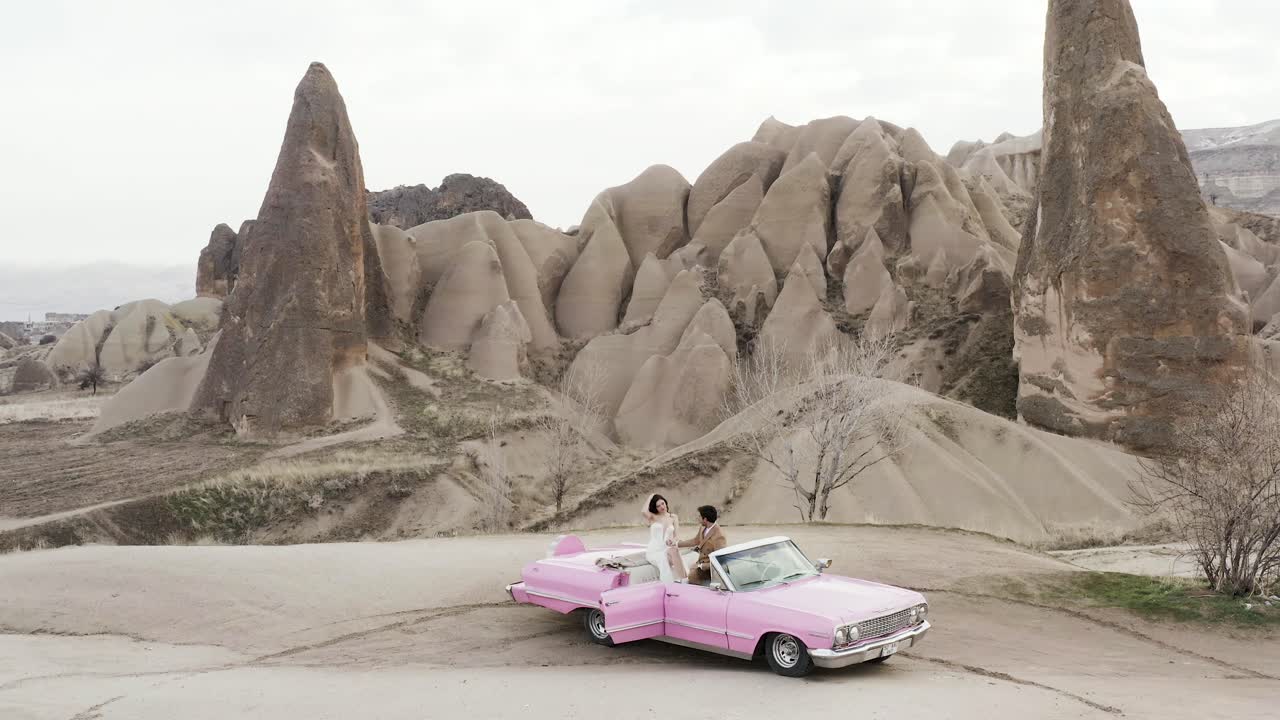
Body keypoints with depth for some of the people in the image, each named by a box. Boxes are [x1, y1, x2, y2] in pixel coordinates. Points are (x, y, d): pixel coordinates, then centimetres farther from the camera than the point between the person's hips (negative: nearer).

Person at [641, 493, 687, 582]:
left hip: (667, 549, 2)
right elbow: (643, 512, -19)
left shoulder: (673, 517, 13)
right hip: (654, 551, -2)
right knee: (663, 560, -37)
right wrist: (650, 497, -3)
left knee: (674, 551, -35)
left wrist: (673, 541, -19)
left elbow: (676, 536, 6)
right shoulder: (653, 517, 5)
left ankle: (680, 581, -42)